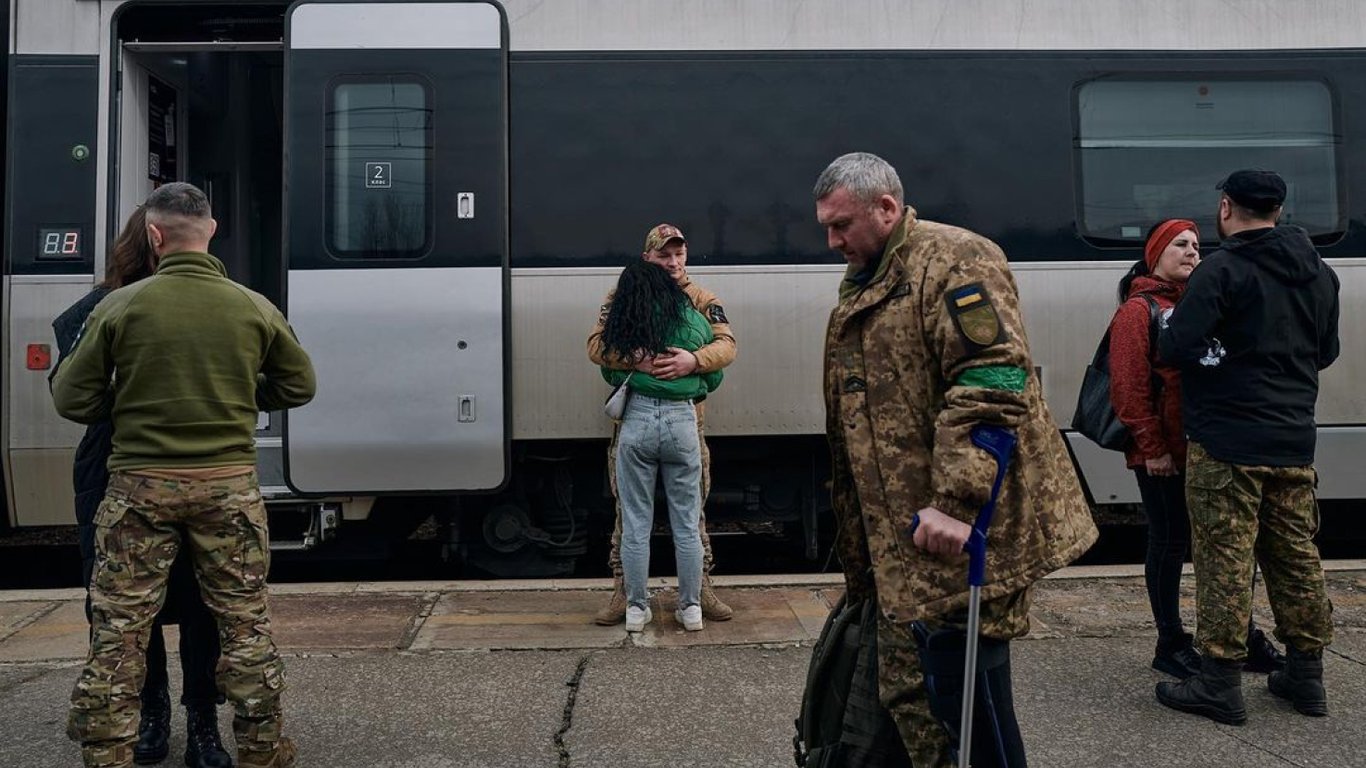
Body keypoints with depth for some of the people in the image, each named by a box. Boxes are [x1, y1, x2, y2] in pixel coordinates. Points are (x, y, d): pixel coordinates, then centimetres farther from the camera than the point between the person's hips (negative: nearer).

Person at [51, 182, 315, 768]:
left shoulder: (120, 306, -6)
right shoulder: (254, 308, -2)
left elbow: (71, 399, -3)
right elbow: (298, 385, 9)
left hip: (140, 485, -1)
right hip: (229, 483, 2)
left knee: (117, 632, 10)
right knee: (245, 625, 12)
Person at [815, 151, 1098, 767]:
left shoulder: (952, 260, -9)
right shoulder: (860, 289, 20)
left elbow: (993, 383, -22)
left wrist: (957, 501, -27)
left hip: (960, 531, -9)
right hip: (904, 540, 9)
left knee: (964, 690, -2)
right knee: (907, 695, 14)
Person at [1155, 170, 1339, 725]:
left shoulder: (1223, 269, -13)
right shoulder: (1319, 273, 12)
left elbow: (1174, 350, -20)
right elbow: (1326, 351, 21)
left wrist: (1170, 324, 0)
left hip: (1227, 444, -7)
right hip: (1294, 442, 7)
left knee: (1225, 559, -2)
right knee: (1295, 555, 15)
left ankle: (1220, 683, 4)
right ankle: (1305, 676, 24)